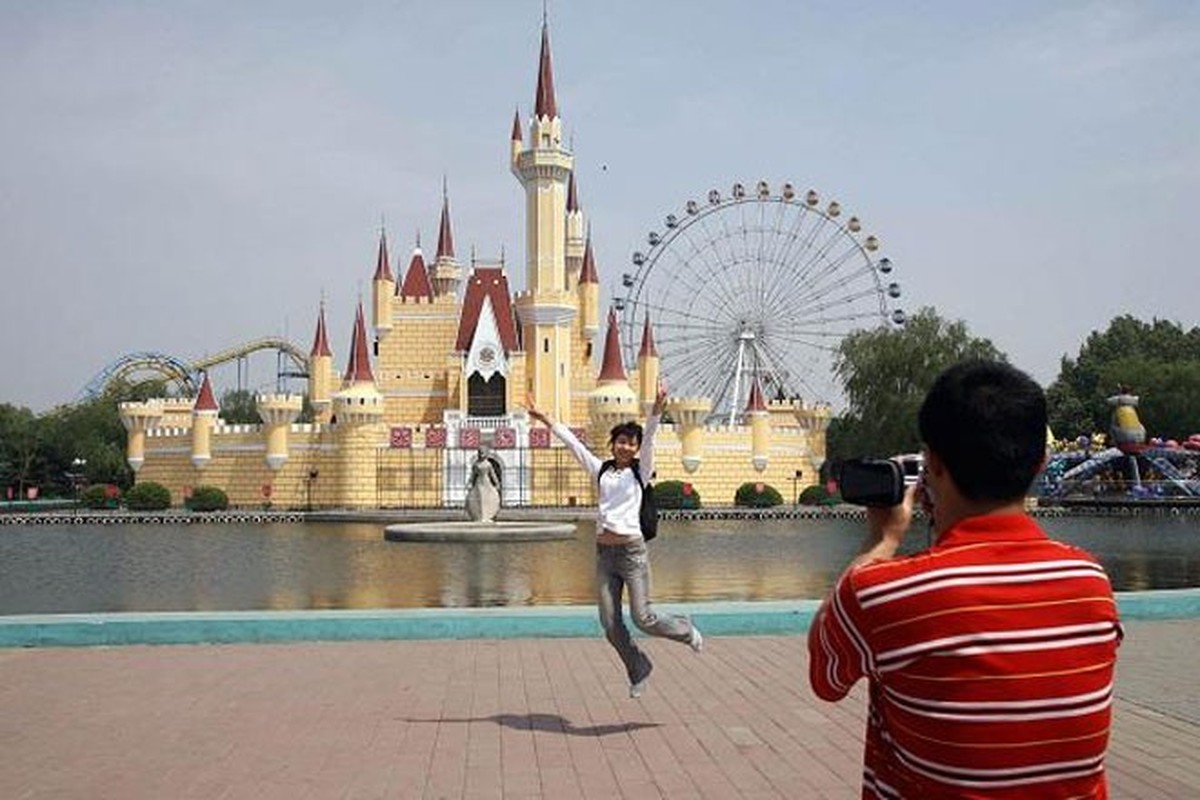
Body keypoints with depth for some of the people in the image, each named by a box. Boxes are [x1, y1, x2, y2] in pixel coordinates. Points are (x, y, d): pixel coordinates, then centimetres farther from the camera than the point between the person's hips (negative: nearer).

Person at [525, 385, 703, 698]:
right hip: (604, 553, 4)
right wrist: (543, 418, 12)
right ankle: (639, 671, 24)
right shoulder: (601, 471, 11)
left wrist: (657, 409, -26)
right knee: (610, 625, 3)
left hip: (632, 552, -4)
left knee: (643, 618, -5)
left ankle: (685, 629, 25)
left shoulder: (640, 472, 2)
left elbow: (649, 438, -12)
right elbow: (572, 442, 12)